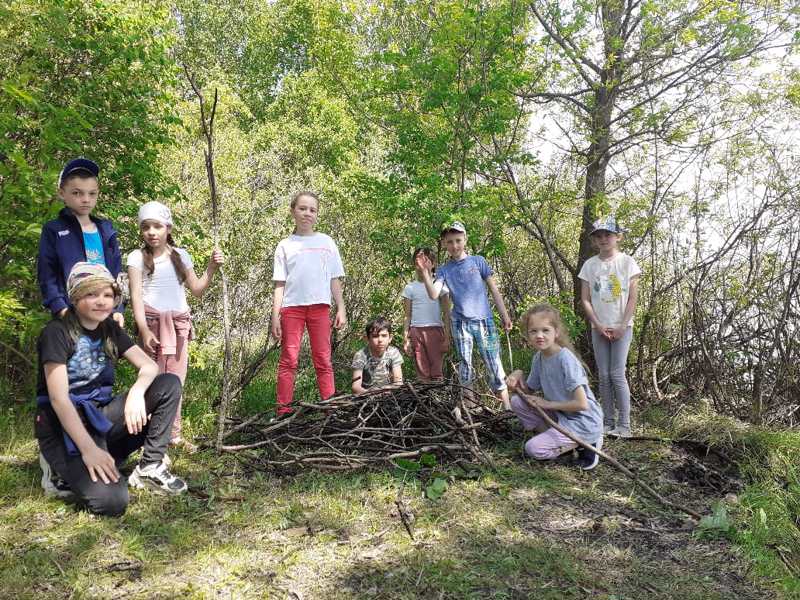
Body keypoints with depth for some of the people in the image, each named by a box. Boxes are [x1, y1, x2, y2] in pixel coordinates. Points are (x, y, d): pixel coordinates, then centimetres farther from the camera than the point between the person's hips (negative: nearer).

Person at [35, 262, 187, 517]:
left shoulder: (110, 329, 4)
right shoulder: (57, 332, -15)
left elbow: (149, 366, -2)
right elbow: (58, 398, -21)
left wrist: (136, 392, -26)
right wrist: (88, 448, -29)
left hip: (100, 415, 7)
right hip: (64, 425, -7)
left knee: (169, 384, -12)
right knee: (111, 500, -28)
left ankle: (150, 467, -4)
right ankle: (63, 471, 2)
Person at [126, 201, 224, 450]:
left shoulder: (180, 255, 12)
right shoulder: (137, 257, 3)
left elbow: (197, 289, 15)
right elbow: (136, 295, -6)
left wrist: (212, 267, 1)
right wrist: (144, 329, -17)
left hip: (178, 321, 3)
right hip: (152, 319, -3)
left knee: (176, 379, 5)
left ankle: (174, 434, 12)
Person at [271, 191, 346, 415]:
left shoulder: (326, 242, 12)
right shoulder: (285, 245, 10)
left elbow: (335, 279, 11)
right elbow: (280, 284, 7)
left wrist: (341, 308, 4)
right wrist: (275, 315, 0)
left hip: (319, 305, 1)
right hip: (291, 306, 0)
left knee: (323, 360, 2)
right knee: (288, 359, 0)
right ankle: (284, 410, 2)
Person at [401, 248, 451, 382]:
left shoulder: (439, 284, 6)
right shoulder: (410, 288, 10)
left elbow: (447, 313, 4)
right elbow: (407, 316, 10)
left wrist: (447, 337, -3)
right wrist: (405, 339, 3)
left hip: (435, 330, -1)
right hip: (416, 332, 2)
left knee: (436, 372, -7)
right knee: (422, 374, 2)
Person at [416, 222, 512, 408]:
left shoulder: (478, 261, 4)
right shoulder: (443, 270, 6)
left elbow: (494, 290, 7)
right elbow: (434, 294, -10)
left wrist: (505, 316, 3)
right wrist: (425, 272, -20)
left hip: (484, 320, -1)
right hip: (460, 323, 1)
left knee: (494, 365, -1)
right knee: (465, 366, 4)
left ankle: (507, 407, 4)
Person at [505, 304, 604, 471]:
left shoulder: (566, 360, -24)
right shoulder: (538, 358, 0)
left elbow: (582, 404, -27)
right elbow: (528, 391, 10)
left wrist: (548, 404, -15)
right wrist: (518, 375, -10)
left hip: (583, 423, -8)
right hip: (560, 415, 8)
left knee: (533, 449, -14)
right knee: (517, 402, -2)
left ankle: (585, 443, 1)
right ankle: (554, 437, 5)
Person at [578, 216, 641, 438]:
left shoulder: (627, 262, -3)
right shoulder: (590, 265, 4)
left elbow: (632, 298, -4)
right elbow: (585, 299, 3)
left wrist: (622, 326, -10)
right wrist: (598, 325, -6)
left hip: (621, 327, -3)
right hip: (599, 328, 3)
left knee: (617, 374, -7)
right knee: (603, 376, 5)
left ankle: (624, 425, 1)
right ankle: (608, 422, 14)